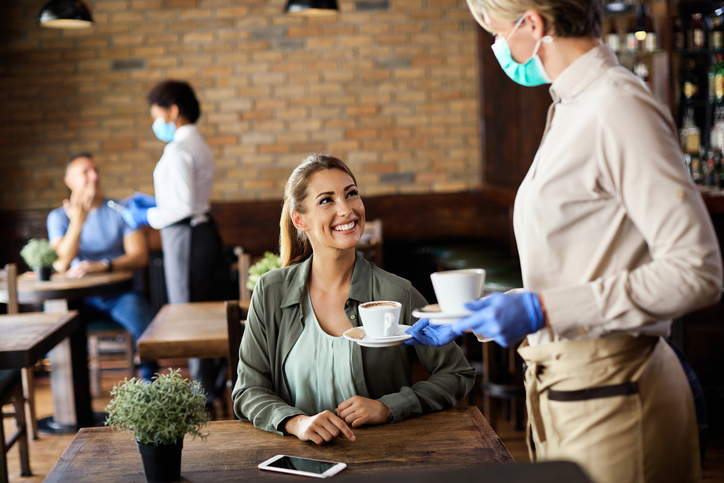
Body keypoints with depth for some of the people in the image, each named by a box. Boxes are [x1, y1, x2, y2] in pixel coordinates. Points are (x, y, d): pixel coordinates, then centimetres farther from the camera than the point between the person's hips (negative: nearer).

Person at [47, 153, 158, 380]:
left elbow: (139, 256, -7)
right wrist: (77, 222, -21)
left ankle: (149, 385, -13)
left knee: (143, 318, -32)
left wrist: (102, 265, -24)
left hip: (120, 293, -1)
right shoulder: (59, 217, 6)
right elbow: (62, 266, -10)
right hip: (81, 296, 1)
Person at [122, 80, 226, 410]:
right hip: (203, 231, 10)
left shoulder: (178, 150, -17)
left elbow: (185, 206, -22)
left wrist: (148, 217, -11)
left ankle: (203, 392, 7)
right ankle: (215, 379, 25)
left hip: (185, 236, -10)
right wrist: (154, 201, 17)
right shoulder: (198, 145, 14)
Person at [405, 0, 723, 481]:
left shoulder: (620, 108, -16)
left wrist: (544, 310, -22)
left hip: (610, 396, -9)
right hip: (562, 387, 9)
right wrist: (468, 322, 20)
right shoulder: (573, 110, 13)